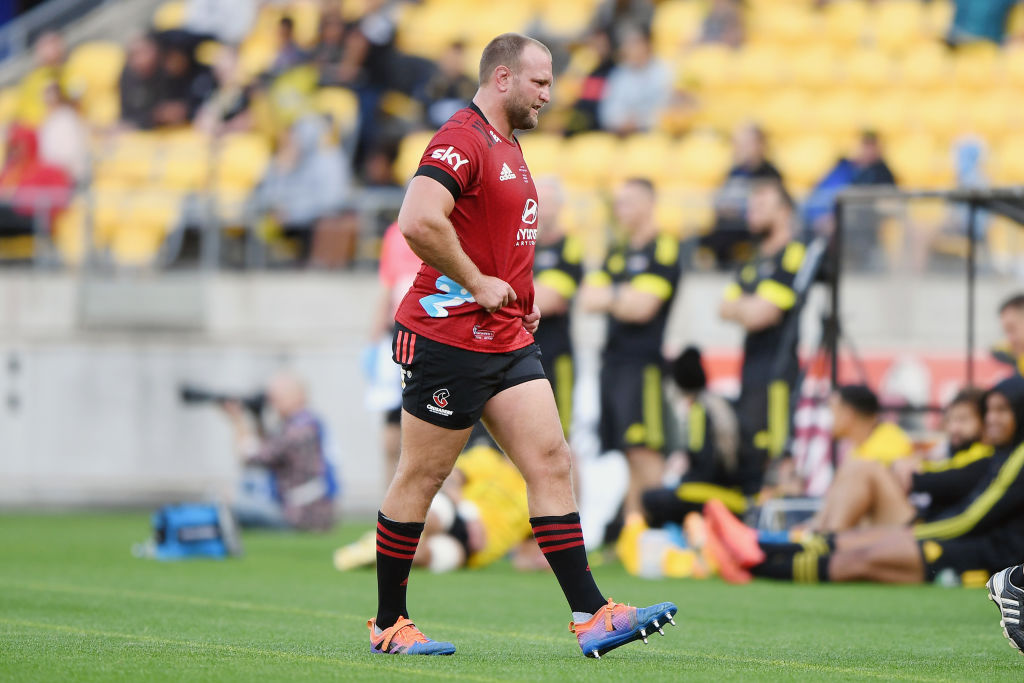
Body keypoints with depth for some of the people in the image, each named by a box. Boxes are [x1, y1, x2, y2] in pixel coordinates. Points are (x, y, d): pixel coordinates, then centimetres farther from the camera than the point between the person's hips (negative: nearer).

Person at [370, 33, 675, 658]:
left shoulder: (508, 148, 18)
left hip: (508, 341, 9)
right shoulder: (462, 142, -14)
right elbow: (418, 222, -29)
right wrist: (479, 285, -21)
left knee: (551, 462, -1)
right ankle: (388, 625, 11)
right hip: (449, 336, -9)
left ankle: (592, 617, -6)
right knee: (421, 478, 0)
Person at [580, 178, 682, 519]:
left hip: (643, 363, -8)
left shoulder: (663, 250, -6)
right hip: (613, 361, 8)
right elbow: (588, 298, 13)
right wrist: (622, 297, -3)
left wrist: (609, 298, 2)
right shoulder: (617, 253, 20)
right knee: (622, 454, 7)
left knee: (644, 451, -12)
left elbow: (642, 308, -13)